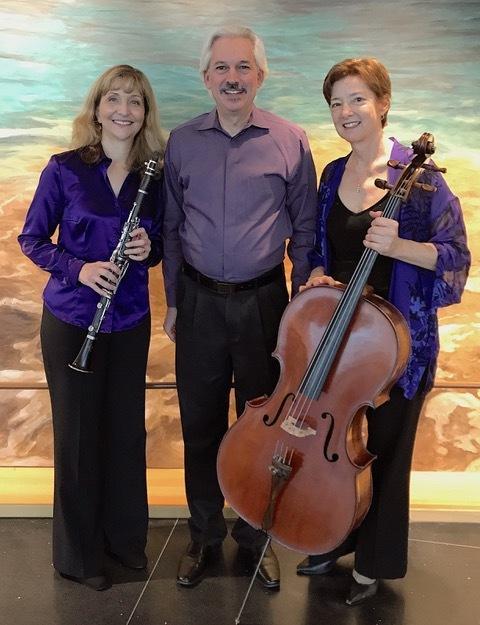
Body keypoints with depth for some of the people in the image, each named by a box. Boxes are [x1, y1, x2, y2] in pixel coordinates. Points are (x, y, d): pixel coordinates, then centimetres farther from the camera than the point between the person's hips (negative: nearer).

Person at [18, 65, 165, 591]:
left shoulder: (153, 177, 3)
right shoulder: (65, 168, -6)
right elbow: (30, 239, -3)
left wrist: (148, 249, -11)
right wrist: (77, 268, -19)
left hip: (131, 321, 3)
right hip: (71, 319, -3)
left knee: (127, 428, 11)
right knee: (77, 431, 6)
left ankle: (125, 535, 32)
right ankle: (77, 553, 24)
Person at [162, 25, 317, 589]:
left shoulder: (290, 141, -1)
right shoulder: (182, 142, 4)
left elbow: (304, 229, 4)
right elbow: (171, 226, 10)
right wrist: (173, 301, 9)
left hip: (263, 303, -1)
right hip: (200, 303, 2)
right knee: (200, 425, 10)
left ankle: (256, 536, 29)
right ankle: (204, 535, 30)